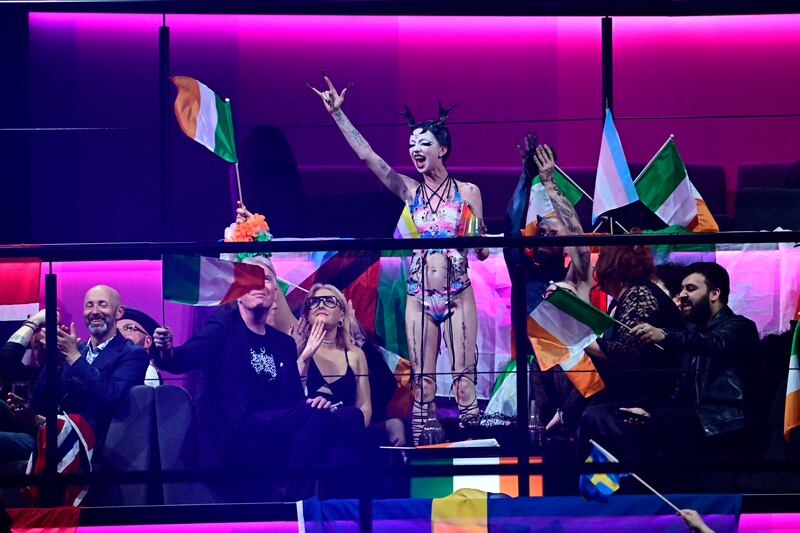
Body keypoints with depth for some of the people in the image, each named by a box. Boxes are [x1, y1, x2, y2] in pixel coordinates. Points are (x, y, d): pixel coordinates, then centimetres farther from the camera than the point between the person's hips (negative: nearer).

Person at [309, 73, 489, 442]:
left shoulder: (467, 192, 3)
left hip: (458, 296, -2)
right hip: (419, 298, 2)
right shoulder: (409, 191, 7)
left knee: (464, 379, -4)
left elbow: (483, 252, 7)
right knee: (422, 384, 2)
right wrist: (337, 114, -6)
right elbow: (366, 155, -1)